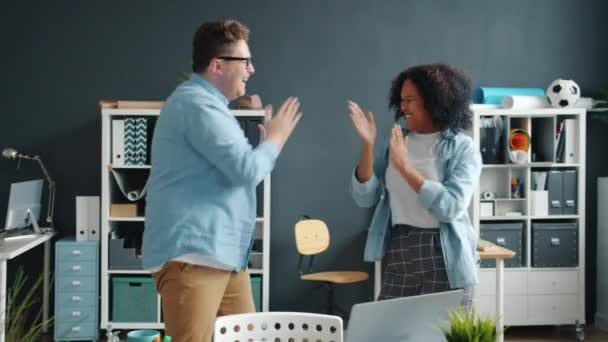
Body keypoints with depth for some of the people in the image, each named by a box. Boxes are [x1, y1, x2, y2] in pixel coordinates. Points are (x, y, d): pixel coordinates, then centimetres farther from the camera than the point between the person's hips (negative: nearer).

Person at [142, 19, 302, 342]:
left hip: (222, 253, 11)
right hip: (192, 254, -11)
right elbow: (247, 169, -20)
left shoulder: (207, 104, 22)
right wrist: (275, 137, -1)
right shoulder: (198, 104, -14)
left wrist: (269, 140, 23)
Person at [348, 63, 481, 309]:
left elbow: (451, 207, -17)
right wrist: (368, 144, -9)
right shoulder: (394, 142, 7)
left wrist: (405, 167, -18)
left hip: (444, 257, -3)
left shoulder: (462, 148, -4)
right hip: (397, 254, 3)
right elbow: (364, 198, 1)